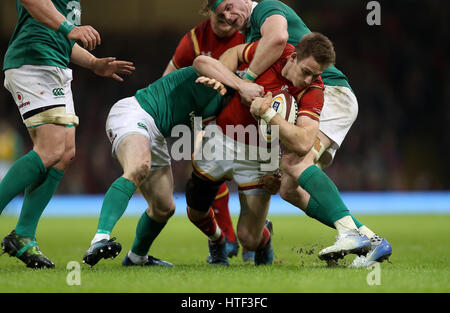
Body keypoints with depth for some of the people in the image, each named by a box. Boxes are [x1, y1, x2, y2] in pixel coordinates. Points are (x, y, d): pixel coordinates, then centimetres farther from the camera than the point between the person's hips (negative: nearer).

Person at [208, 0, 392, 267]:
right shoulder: (250, 38, 28)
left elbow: (278, 37, -26)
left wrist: (246, 77, -20)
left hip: (331, 92, -10)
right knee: (290, 188, -3)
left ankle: (350, 231, -40)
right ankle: (370, 239, -9)